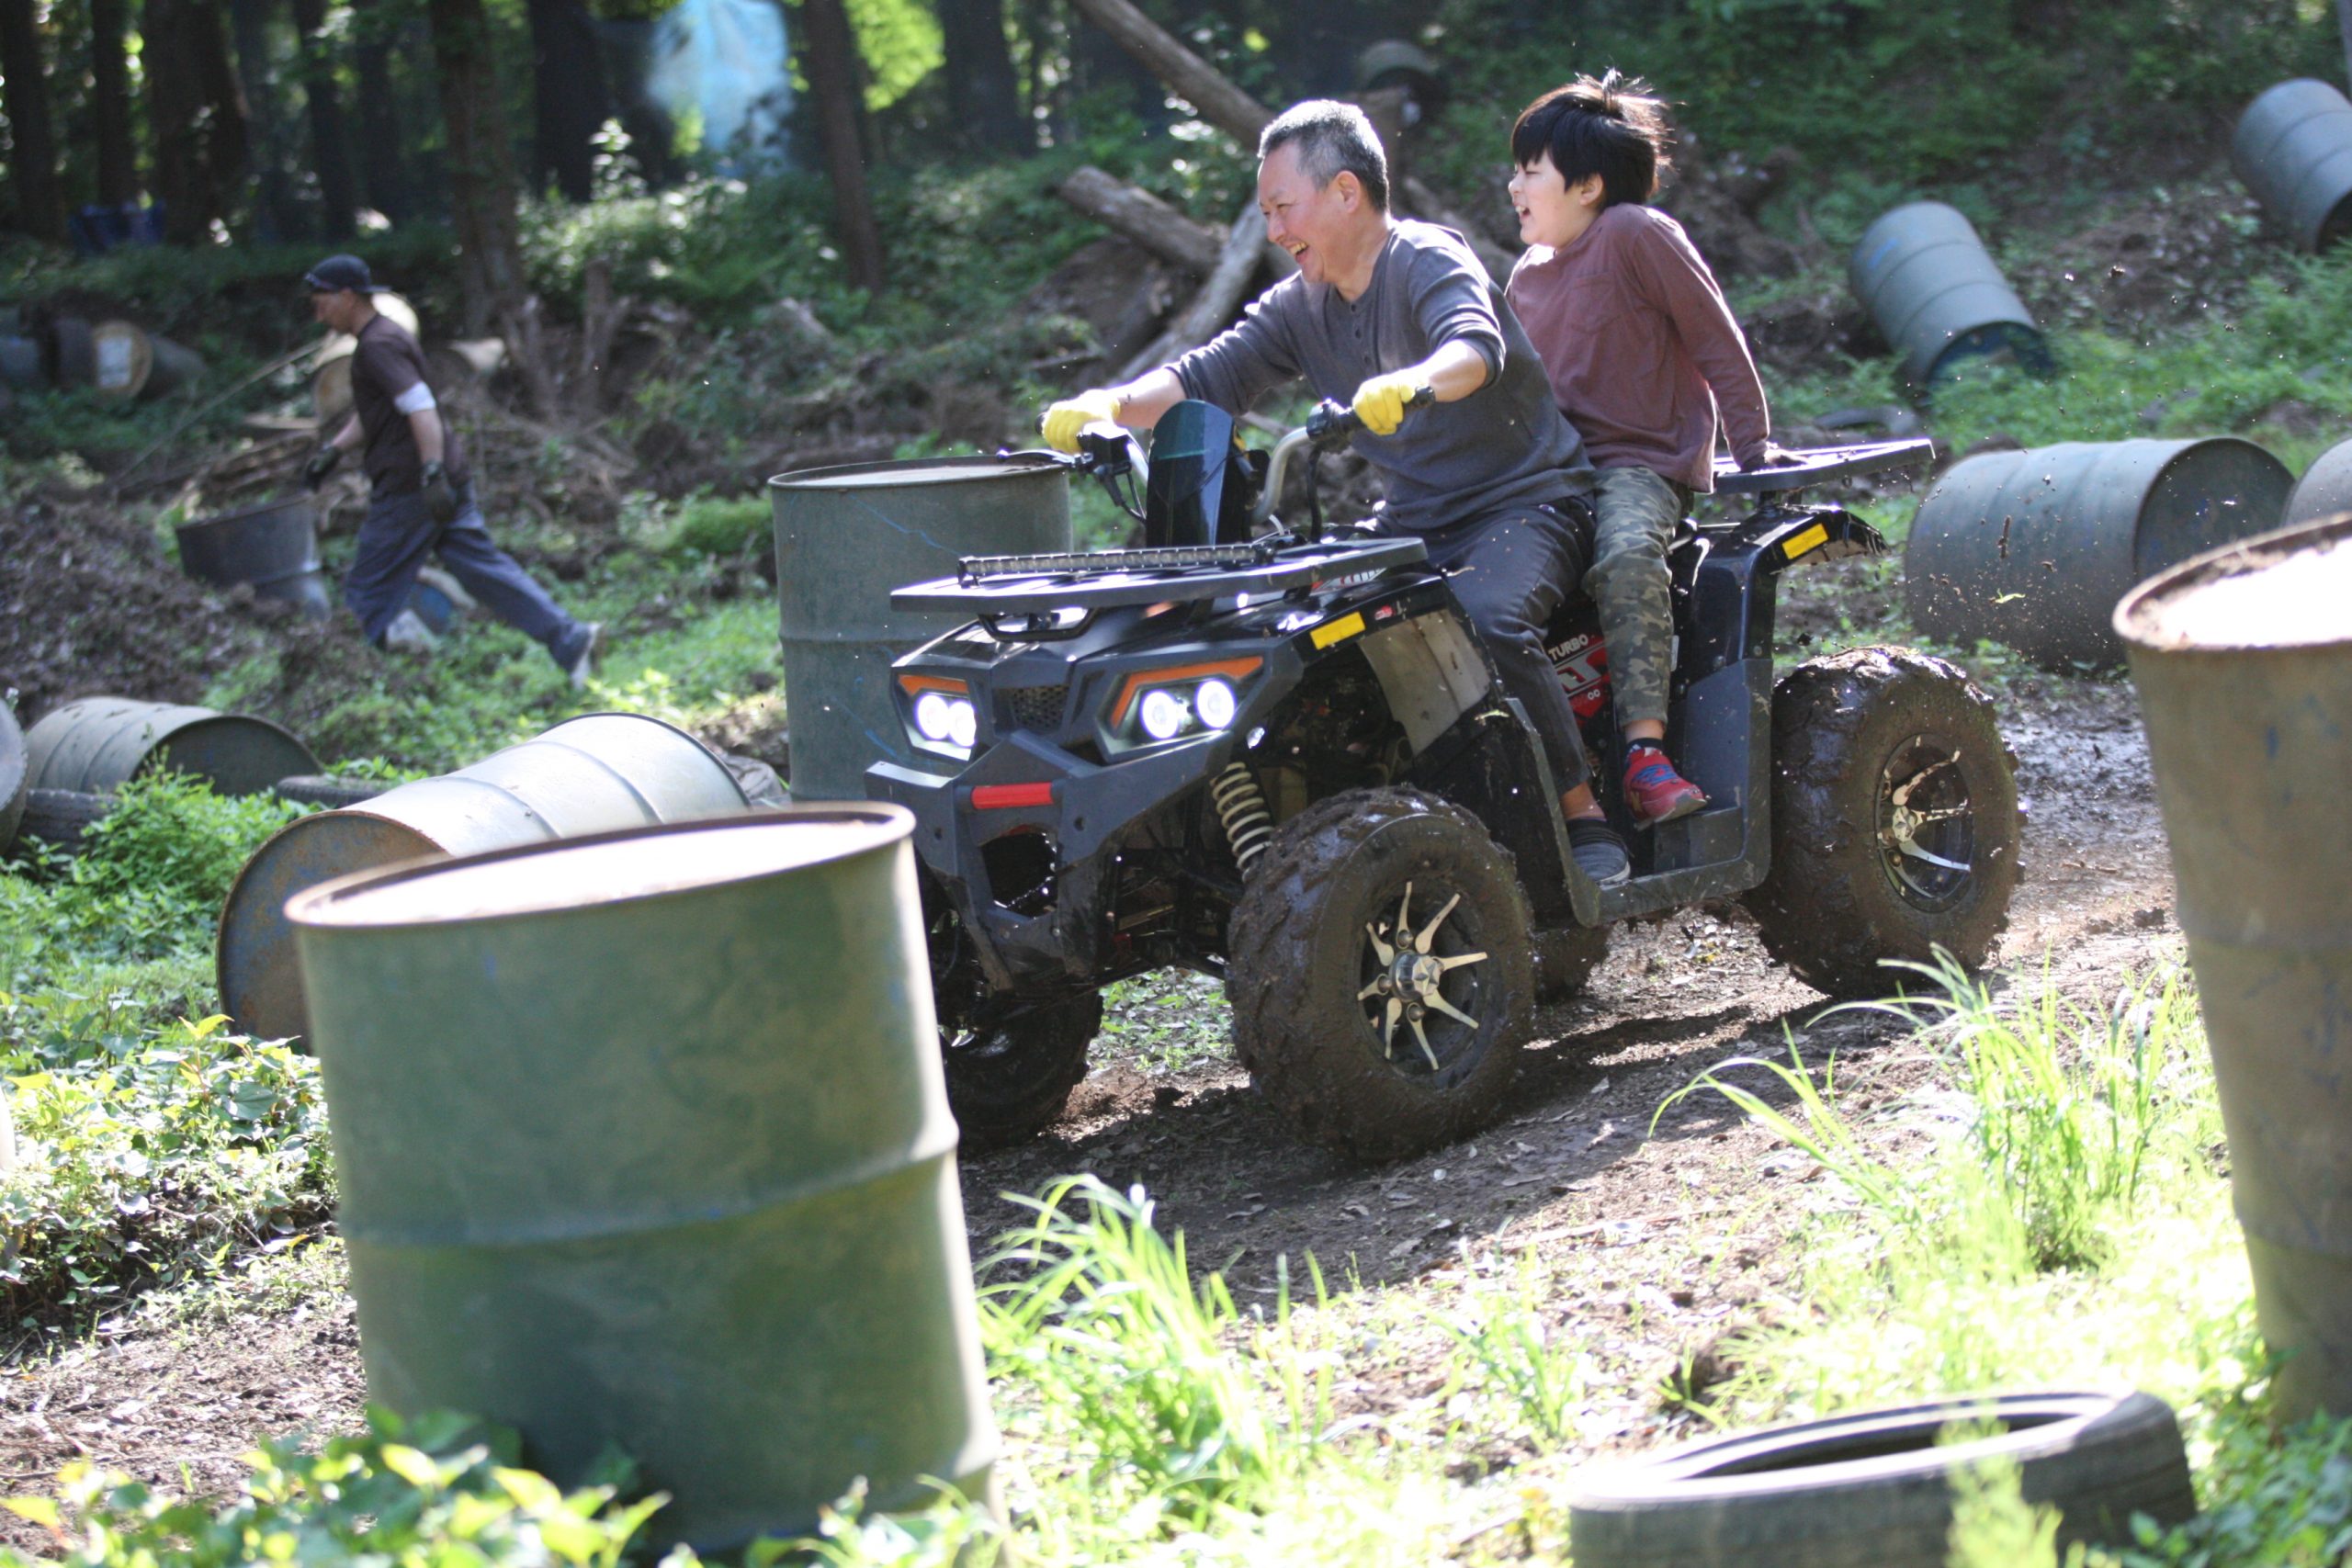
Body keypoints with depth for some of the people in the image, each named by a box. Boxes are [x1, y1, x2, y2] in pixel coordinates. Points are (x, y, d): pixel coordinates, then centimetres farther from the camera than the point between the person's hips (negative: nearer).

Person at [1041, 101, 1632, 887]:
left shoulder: (1428, 260, -13)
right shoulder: (1303, 304, 10)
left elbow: (1476, 347, -33)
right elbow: (1207, 377, 5)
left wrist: (1411, 383, -56)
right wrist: (1108, 404, -14)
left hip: (1527, 502, -8)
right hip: (1416, 521, 8)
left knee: (1487, 620, -36)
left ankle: (1586, 819, -24)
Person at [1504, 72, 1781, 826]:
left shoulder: (1635, 235, -5)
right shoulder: (1527, 277, 18)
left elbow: (1717, 343, -5)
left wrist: (1754, 450, -6)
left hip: (1643, 461, -7)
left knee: (1626, 554, -38)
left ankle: (1646, 751, -42)